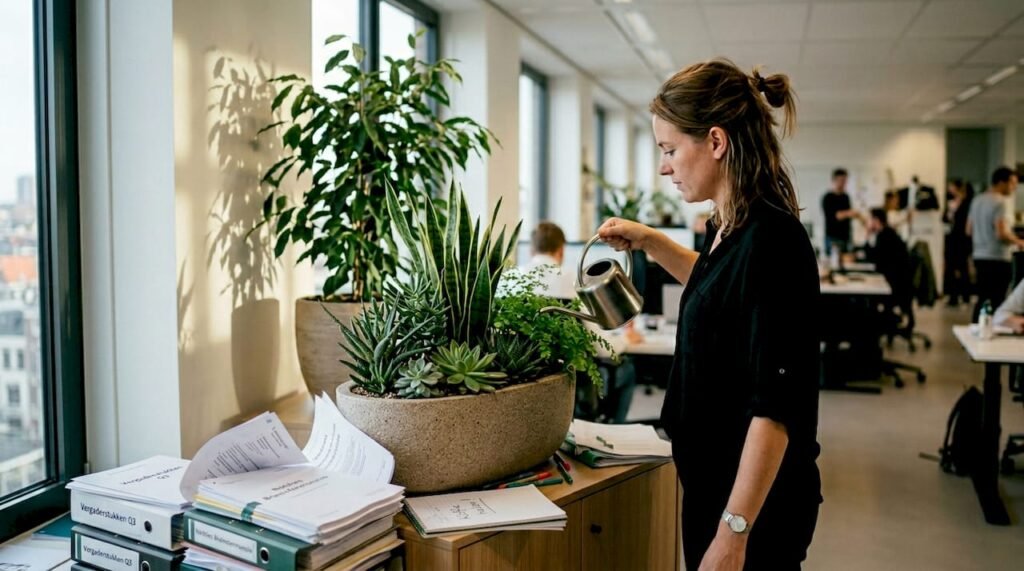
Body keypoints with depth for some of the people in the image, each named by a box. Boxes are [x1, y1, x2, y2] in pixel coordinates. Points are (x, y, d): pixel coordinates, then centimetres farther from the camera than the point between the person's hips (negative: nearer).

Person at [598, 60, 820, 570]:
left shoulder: (770, 240, -24)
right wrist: (650, 243, 15)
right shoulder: (731, 227, 3)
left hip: (754, 500, -9)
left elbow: (775, 408, -25)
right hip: (713, 481, 9)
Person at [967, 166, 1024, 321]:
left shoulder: (977, 200, 11)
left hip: (979, 256, 8)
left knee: (982, 298, 14)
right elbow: (1001, 234, -19)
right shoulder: (999, 202, -14)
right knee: (997, 301, -3)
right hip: (997, 258, -8)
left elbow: (969, 230, 17)